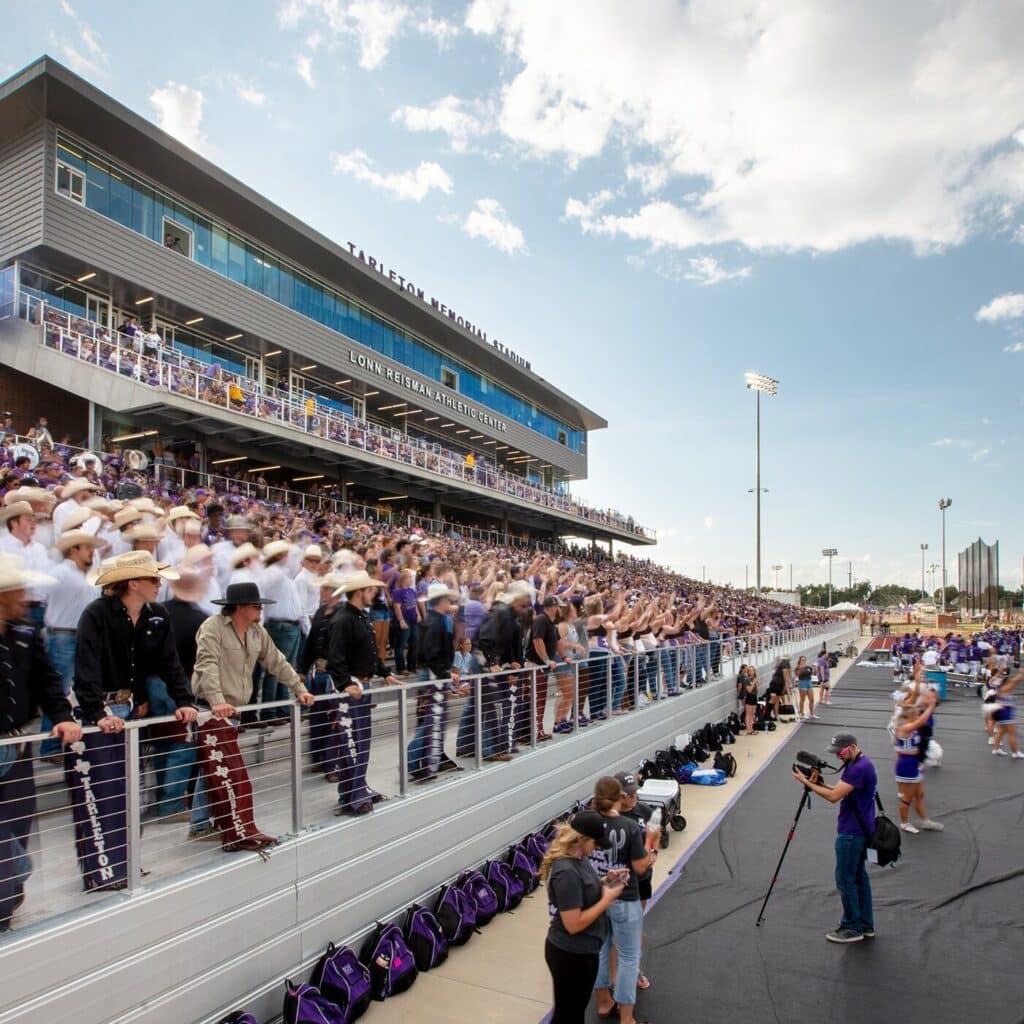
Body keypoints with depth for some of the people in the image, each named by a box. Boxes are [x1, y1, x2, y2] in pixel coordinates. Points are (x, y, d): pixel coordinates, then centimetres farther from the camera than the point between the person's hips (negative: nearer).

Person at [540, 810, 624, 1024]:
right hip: (571, 955, -9)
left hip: (579, 951, 9)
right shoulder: (567, 872, -32)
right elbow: (573, 924, -29)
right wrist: (607, 899, -22)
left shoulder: (577, 857, -2)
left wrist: (604, 882, -2)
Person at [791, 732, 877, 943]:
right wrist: (819, 783, -2)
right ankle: (865, 925, 26)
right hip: (859, 830, 10)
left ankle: (852, 928, 11)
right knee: (858, 876, 17)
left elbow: (834, 796, -25)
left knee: (845, 879, 0)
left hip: (852, 833, -10)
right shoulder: (858, 764, 8)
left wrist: (807, 782, -19)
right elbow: (839, 792, 13)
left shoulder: (860, 767, -24)